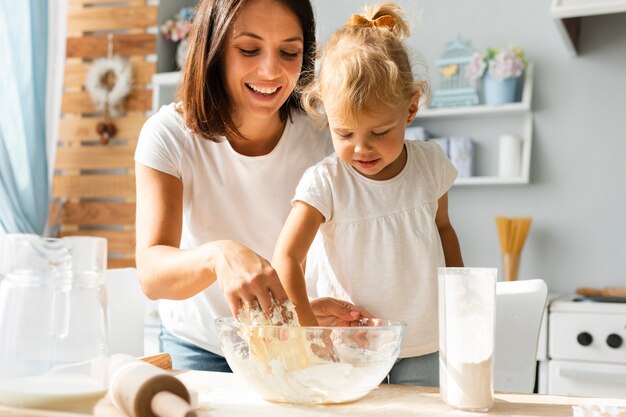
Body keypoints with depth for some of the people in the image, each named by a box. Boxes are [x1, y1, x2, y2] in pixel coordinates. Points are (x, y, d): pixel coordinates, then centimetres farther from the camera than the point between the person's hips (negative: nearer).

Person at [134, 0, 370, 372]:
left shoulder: (323, 140, -12)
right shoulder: (171, 135, -16)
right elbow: (151, 272, -27)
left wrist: (331, 311, -38)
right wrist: (217, 255, -48)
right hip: (198, 349, -1)